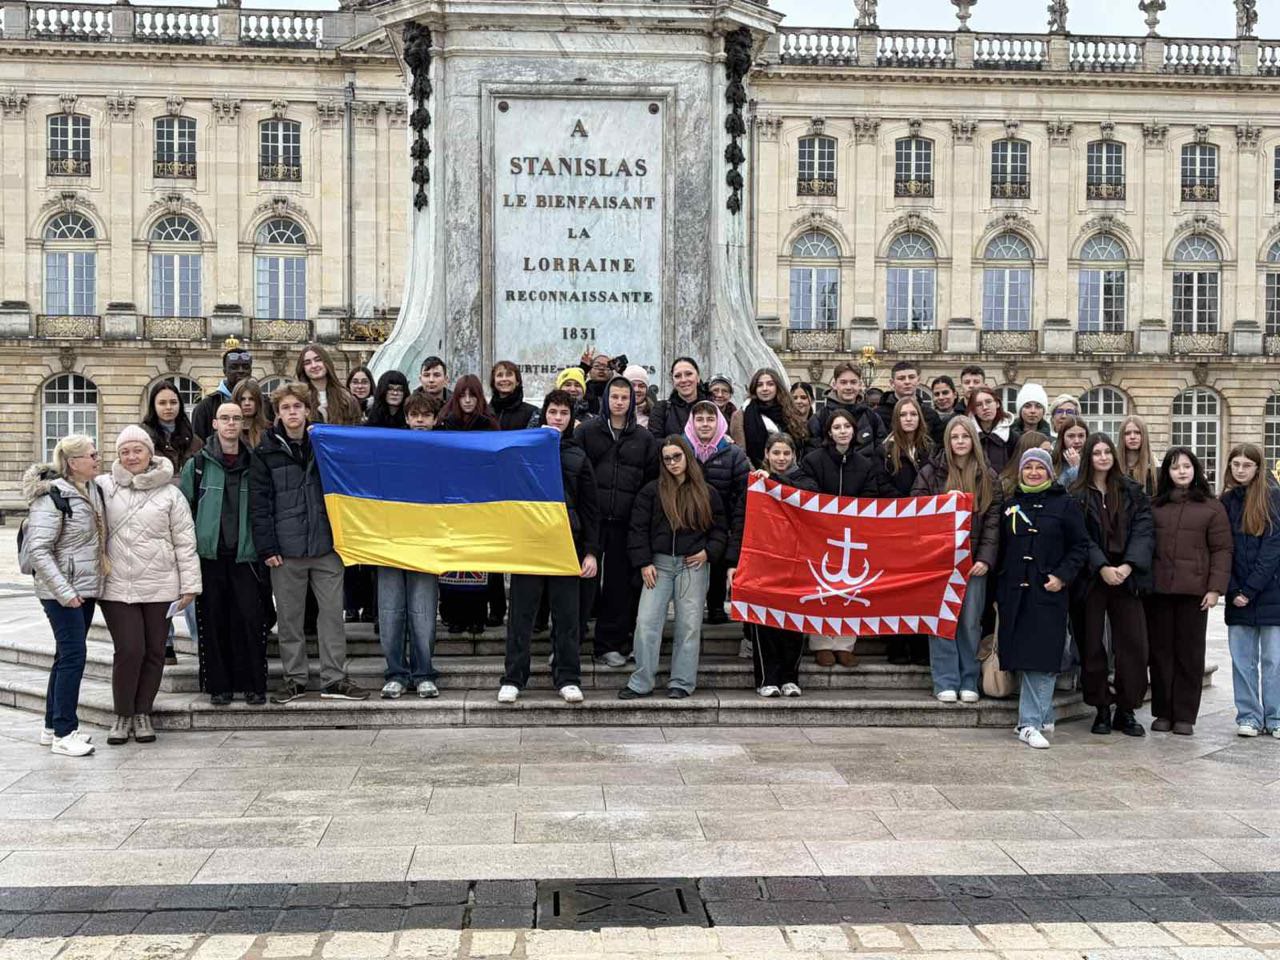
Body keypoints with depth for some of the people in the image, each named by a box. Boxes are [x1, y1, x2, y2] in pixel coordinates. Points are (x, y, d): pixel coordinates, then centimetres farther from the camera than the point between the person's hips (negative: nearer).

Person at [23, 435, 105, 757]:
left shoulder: (93, 490, 8)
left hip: (87, 588, 8)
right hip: (62, 592, -8)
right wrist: (64, 591, -20)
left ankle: (53, 727, 22)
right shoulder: (52, 497, -16)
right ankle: (63, 733, -3)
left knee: (67, 656, 13)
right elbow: (38, 550, -18)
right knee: (73, 656, -9)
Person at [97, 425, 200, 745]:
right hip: (117, 587, -1)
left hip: (160, 587, 1)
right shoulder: (104, 488, 2)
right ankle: (123, 715, 12)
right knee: (129, 650, -7)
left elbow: (185, 543, 3)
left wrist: (189, 584, 0)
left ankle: (143, 713, 23)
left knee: (154, 652, 7)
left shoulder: (170, 494, 2)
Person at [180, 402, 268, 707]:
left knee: (250, 619, -4)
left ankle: (253, 685, 5)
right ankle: (218, 685, 12)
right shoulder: (198, 465, 5)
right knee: (213, 621, 3)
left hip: (244, 555, 0)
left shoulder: (253, 465, 9)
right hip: (209, 554, 0)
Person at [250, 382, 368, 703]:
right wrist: (266, 547, -8)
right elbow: (259, 504, -1)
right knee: (289, 616, 5)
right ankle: (294, 679, 15)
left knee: (332, 612, 2)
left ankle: (334, 679, 8)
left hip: (326, 544, 2)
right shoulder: (266, 452, 3)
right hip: (286, 548, -1)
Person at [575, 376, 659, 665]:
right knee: (583, 581, -3)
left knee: (620, 585, 6)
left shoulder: (644, 438, 11)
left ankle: (610, 644, 16)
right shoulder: (586, 431, 5)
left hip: (625, 522, 2)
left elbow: (653, 479, 13)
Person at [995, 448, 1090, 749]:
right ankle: (1043, 718, 17)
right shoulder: (1010, 505, 14)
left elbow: (1080, 546, 1)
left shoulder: (1066, 504, 3)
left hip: (1048, 592, -4)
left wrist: (1062, 576, -12)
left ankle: (1030, 723, -8)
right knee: (1023, 656, 5)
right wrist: (998, 592, 13)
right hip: (1014, 591, 4)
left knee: (1042, 658, -8)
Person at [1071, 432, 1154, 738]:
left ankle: (1126, 710, 8)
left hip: (1126, 577, 2)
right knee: (1091, 646, 2)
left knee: (1133, 644, -1)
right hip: (1091, 579, -2)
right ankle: (1101, 709, 13)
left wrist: (1128, 566, -14)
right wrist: (1102, 568, -18)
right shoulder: (1077, 495, 2)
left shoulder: (1132, 492, 9)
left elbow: (1143, 530, -1)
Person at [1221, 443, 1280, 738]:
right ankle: (1249, 716, 12)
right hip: (1239, 595, 3)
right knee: (1242, 659, 5)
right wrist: (1233, 591, -5)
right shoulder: (1225, 502, 8)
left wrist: (1250, 589, -12)